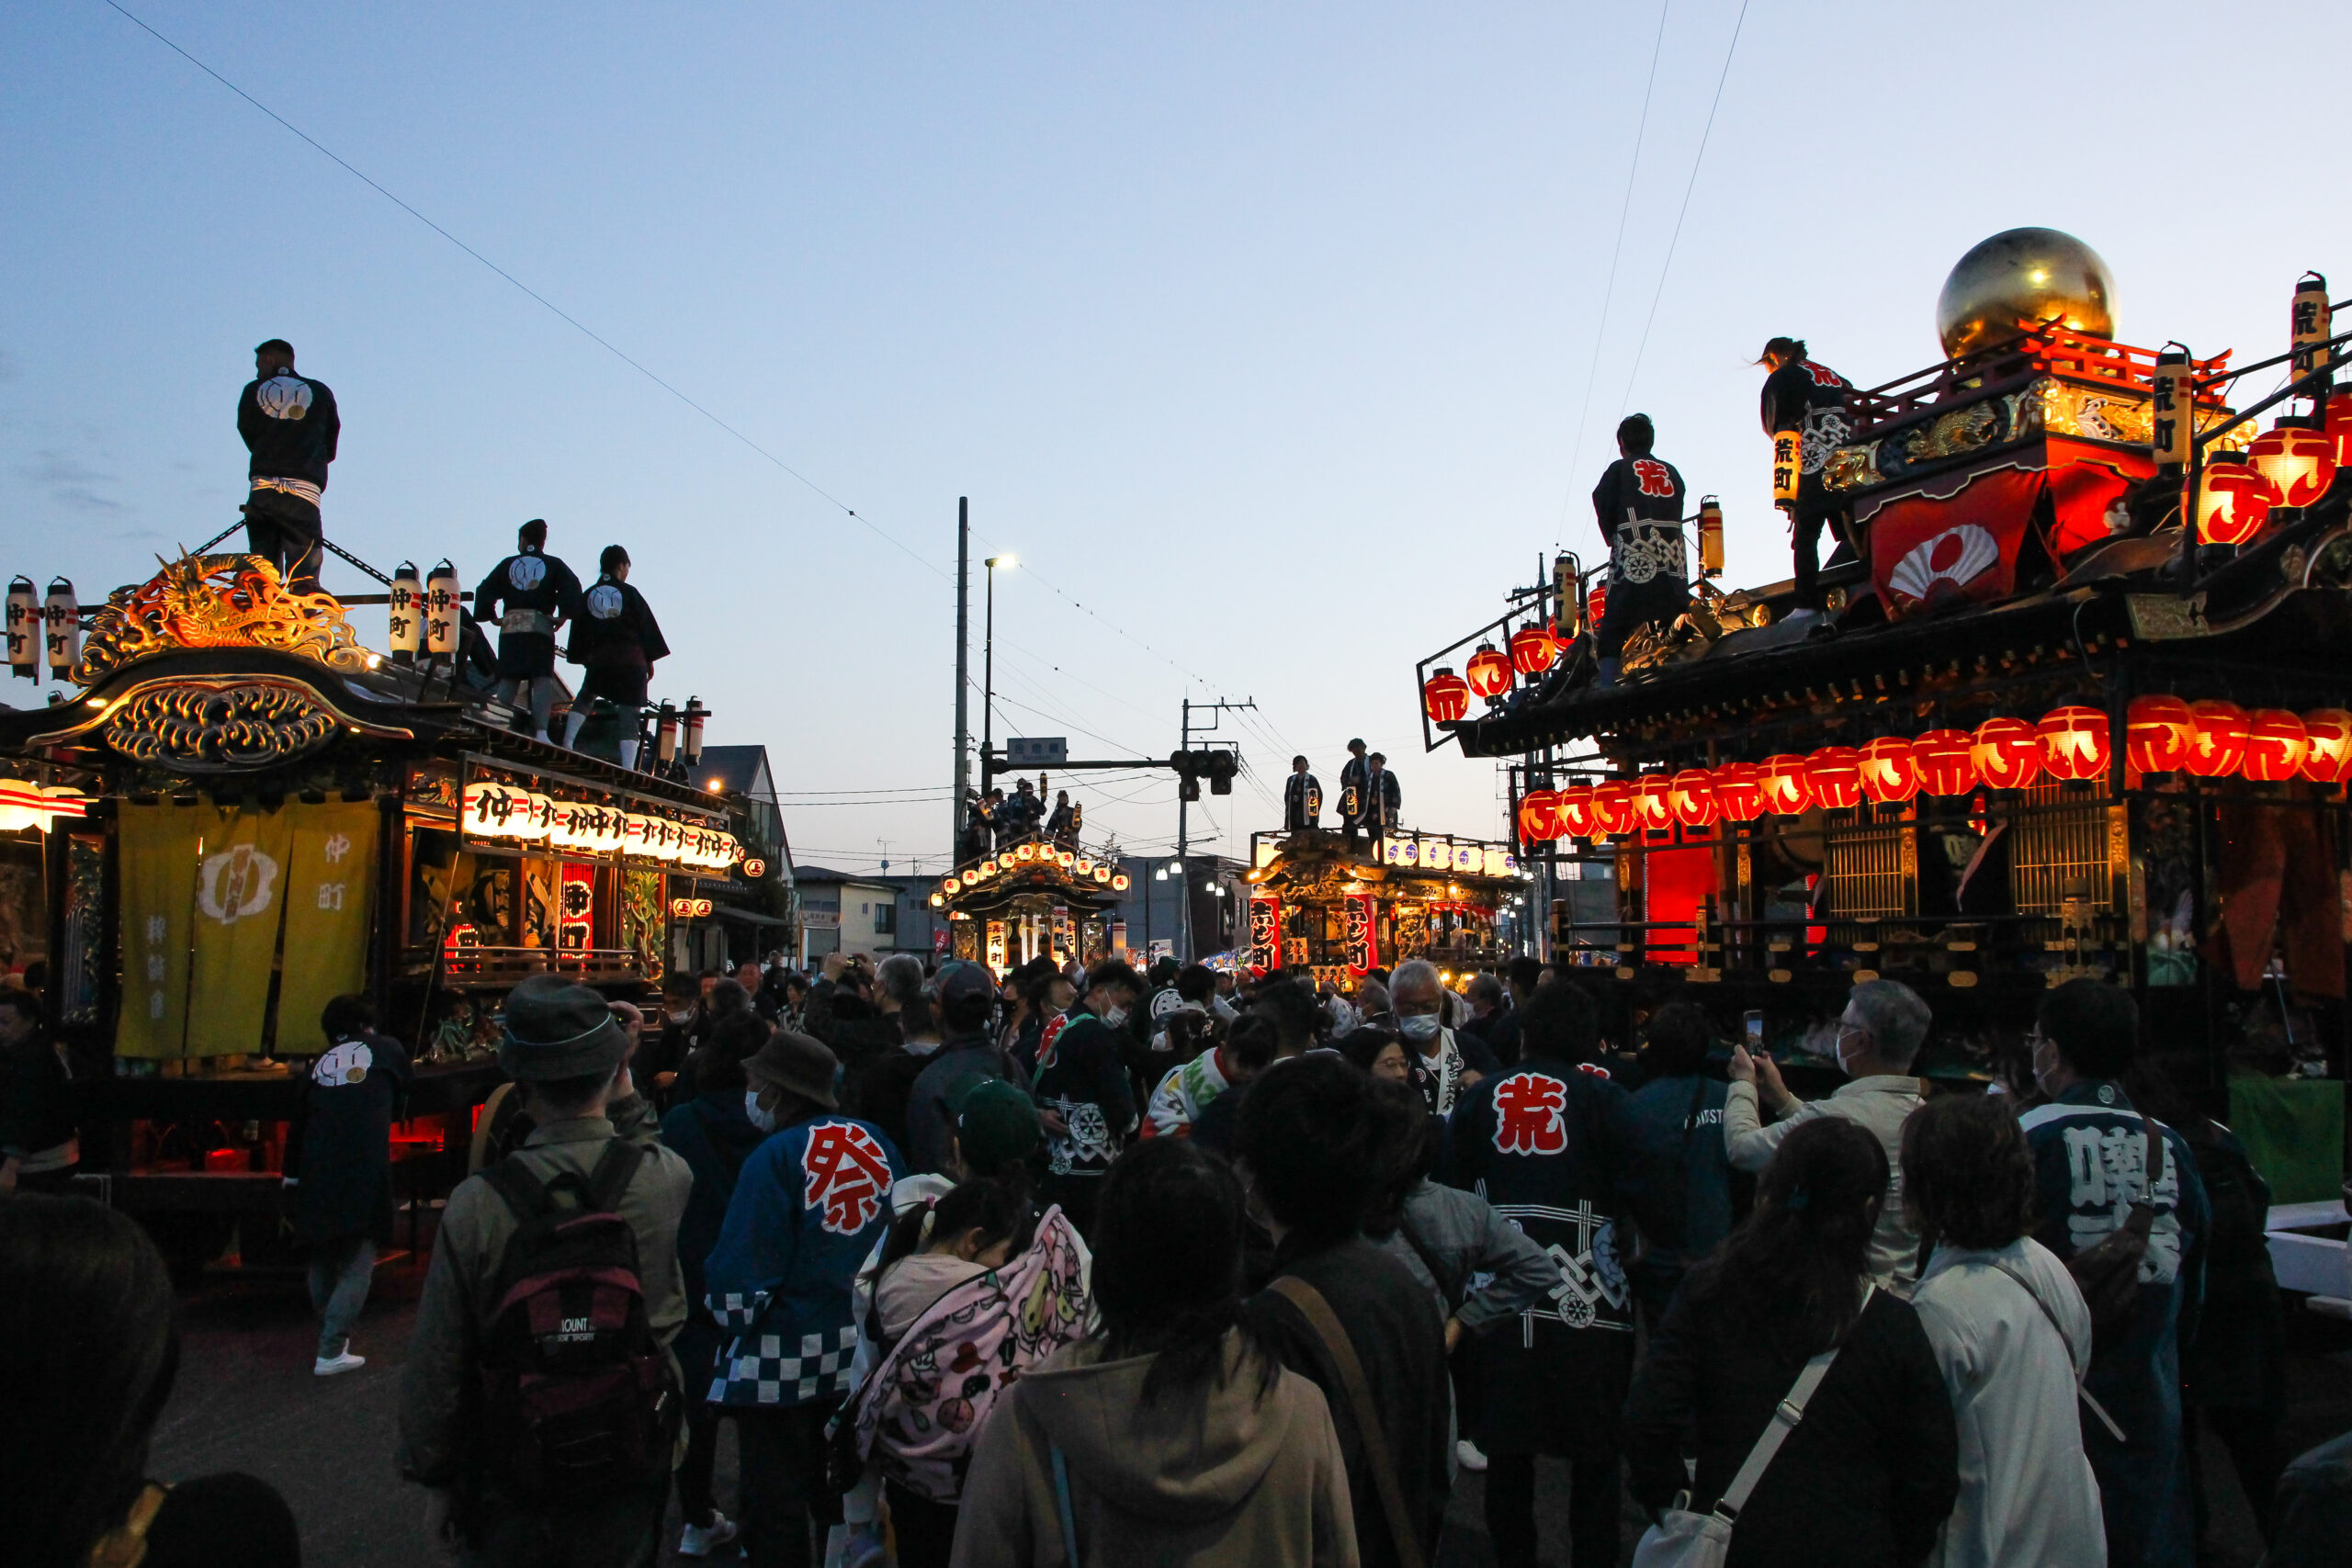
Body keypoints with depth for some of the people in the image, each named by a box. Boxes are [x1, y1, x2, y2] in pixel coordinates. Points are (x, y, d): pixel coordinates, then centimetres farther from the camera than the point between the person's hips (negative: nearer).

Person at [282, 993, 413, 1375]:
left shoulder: (321, 1062, 15)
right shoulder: (385, 1049, 9)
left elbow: (300, 1122, 19)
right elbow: (406, 1091, 24)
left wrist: (292, 1173, 31)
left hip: (317, 1175, 4)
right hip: (365, 1171, -4)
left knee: (323, 1261, 19)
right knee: (357, 1268, 1)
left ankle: (330, 1335, 29)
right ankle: (330, 1353, -4)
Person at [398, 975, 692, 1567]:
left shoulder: (477, 1204, -19)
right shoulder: (664, 1179, -17)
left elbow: (435, 1366, -10)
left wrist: (433, 1478, 2)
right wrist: (625, 1094, 11)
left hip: (509, 1493, -1)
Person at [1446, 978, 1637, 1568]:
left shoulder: (1479, 1098, 2)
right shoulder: (1601, 1096, -7)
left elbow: (1453, 1187, 6)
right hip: (1585, 1295, -3)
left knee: (1508, 1444, 15)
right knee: (1595, 1450, 10)